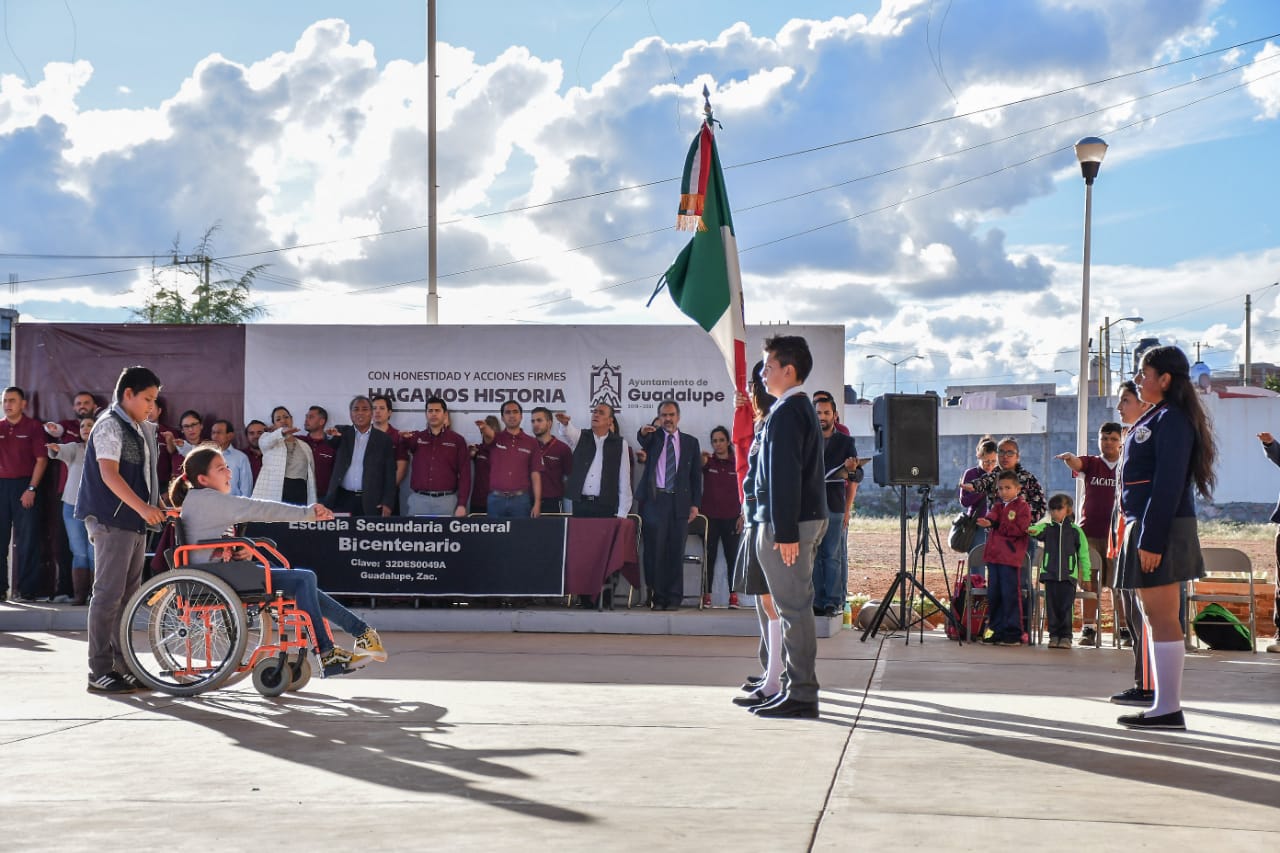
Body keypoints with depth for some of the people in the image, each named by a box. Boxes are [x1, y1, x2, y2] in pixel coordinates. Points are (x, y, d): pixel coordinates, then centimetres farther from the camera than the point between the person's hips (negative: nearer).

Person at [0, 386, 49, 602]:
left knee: (27, 540, -2)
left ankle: (26, 590, 1)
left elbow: (41, 459, -4)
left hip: (25, 486, -4)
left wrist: (31, 489, -11)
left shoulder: (33, 427, -1)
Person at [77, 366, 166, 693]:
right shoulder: (110, 425, -10)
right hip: (112, 521, -9)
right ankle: (99, 671, -6)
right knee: (108, 594, -8)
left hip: (135, 521, 9)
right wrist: (142, 506, -31)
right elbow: (109, 473, -21)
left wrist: (154, 508, 19)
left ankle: (122, 666, 16)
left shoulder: (141, 429, 18)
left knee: (128, 595, 11)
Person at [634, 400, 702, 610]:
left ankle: (673, 598, 5)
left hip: (679, 503, 1)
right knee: (654, 550, -3)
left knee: (676, 552, 0)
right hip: (654, 500, -1)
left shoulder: (691, 442, 13)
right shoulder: (653, 437, 10)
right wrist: (643, 432, -39)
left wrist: (695, 504, 3)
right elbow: (642, 440, -15)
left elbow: (696, 476, 11)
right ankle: (657, 597, 2)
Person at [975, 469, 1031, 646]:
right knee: (993, 595, 10)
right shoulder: (997, 506, 19)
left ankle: (1013, 633, -2)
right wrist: (988, 522, -25)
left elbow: (1020, 529, -12)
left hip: (1011, 557, -7)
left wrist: (999, 527, -7)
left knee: (1011, 595, -6)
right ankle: (995, 630, 18)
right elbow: (991, 517, -2)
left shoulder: (1022, 506, 0)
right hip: (994, 556, 7)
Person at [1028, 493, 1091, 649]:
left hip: (1068, 575, -2)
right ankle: (1054, 635, 11)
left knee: (1066, 607, -2)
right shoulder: (1048, 528, 8)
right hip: (1050, 574, 2)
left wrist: (1085, 575, 8)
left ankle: (1066, 636, 5)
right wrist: (1033, 530, -40)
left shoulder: (1076, 530, 5)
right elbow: (1039, 529, -15)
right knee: (1052, 606, 4)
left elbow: (1083, 553, 8)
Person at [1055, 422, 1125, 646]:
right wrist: (1068, 458, -39)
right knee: (1089, 582, 2)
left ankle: (1124, 630, 5)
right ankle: (1088, 628, 5)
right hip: (1090, 532, 1)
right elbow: (1076, 464, -15)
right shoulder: (1090, 464, 7)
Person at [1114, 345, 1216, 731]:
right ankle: (1164, 705, 18)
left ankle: (1168, 709, -6)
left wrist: (1151, 540, -23)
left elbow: (1168, 485, -20)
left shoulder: (1171, 420, -13)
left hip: (1161, 530, -11)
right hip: (1144, 528, 11)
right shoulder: (1156, 418, 18)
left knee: (1162, 619, -8)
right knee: (1155, 618, 13)